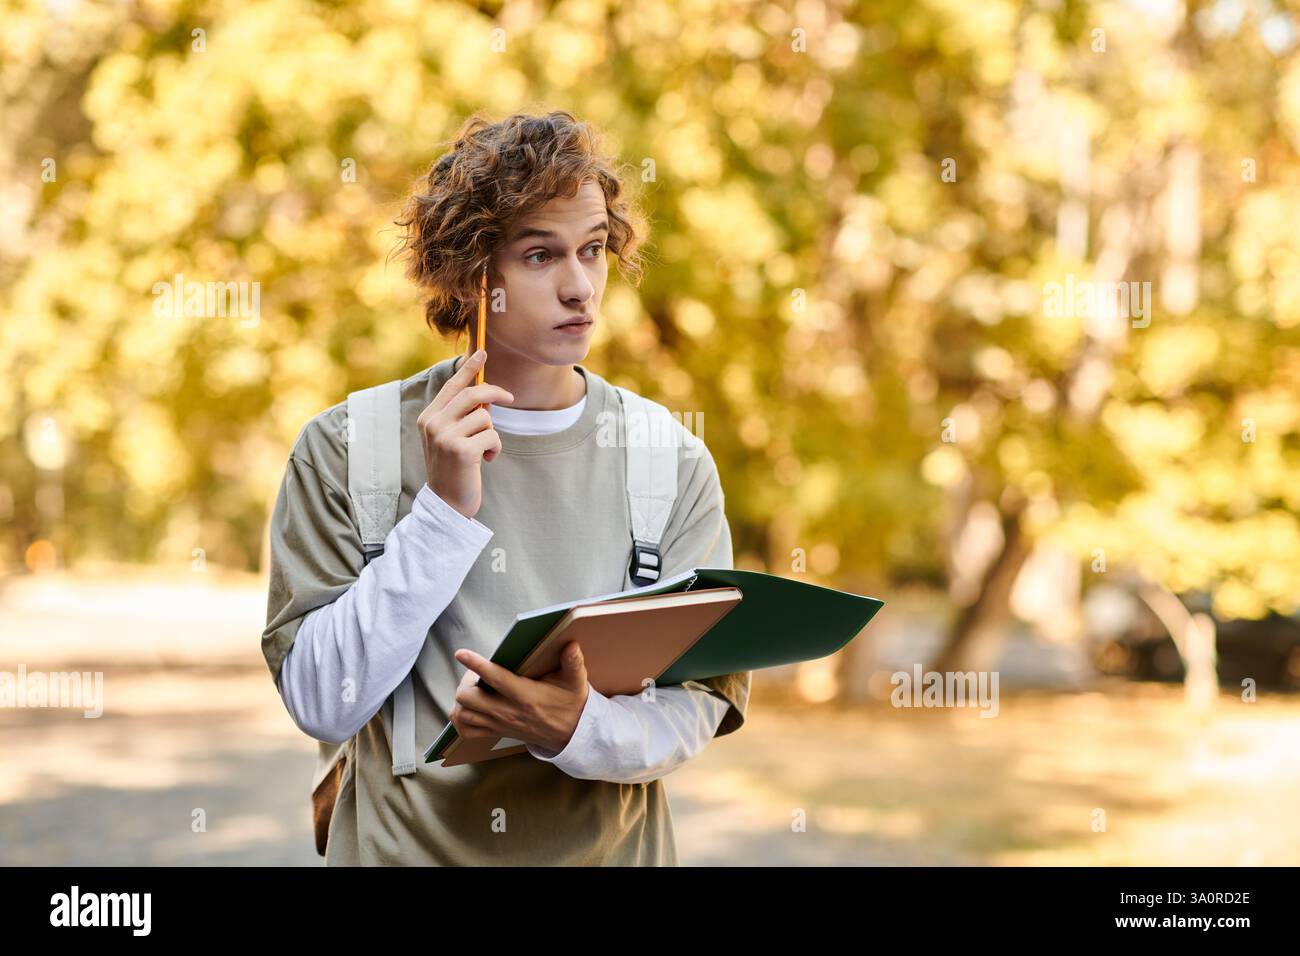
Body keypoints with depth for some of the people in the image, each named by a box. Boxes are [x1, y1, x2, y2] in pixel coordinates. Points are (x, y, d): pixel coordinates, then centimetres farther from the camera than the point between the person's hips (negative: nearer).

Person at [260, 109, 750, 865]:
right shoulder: (344, 451, -2)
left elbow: (698, 705, -2)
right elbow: (321, 704, -7)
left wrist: (574, 729, -21)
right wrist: (445, 510, -14)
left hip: (609, 848, 1)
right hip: (402, 845, -1)